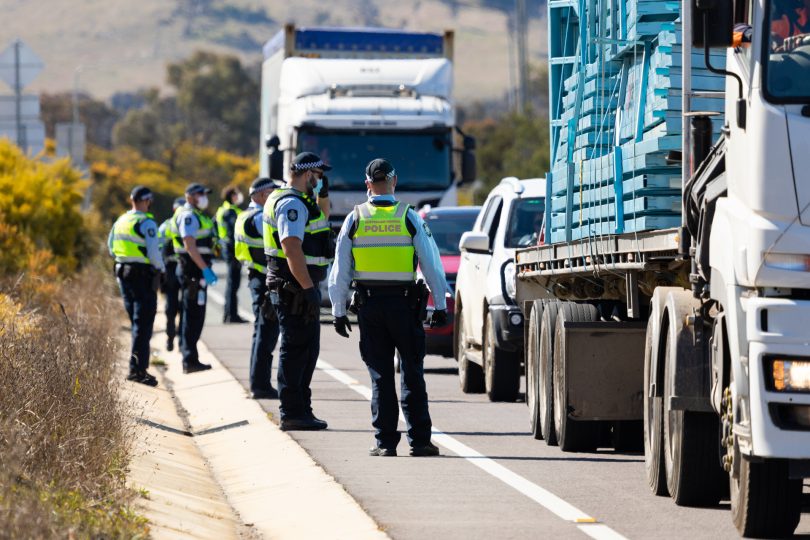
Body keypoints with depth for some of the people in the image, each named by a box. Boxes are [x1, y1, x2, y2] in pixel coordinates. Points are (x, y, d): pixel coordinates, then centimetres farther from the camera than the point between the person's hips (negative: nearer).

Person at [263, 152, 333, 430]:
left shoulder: (299, 201, 19)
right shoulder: (291, 203, -16)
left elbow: (318, 227, 38)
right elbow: (292, 247, -26)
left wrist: (321, 199, 25)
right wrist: (308, 288, -28)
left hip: (300, 288, 11)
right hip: (293, 289, -11)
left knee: (307, 349, 15)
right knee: (295, 349, -8)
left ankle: (301, 410, 22)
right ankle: (292, 413, -6)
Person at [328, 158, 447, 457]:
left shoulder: (355, 219, 2)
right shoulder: (409, 217, -1)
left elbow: (340, 270, 3)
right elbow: (432, 264, -1)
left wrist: (339, 311, 8)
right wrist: (440, 306, 4)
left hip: (370, 305, 1)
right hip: (404, 303, -1)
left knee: (380, 376, 5)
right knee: (412, 373, 4)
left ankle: (386, 441, 3)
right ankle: (419, 440, 1)